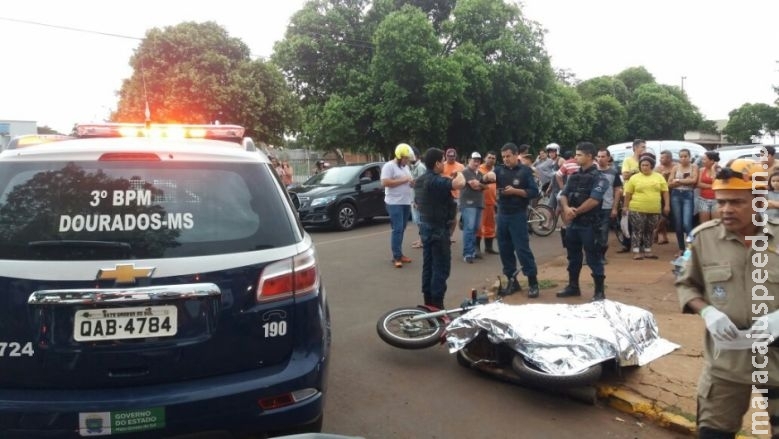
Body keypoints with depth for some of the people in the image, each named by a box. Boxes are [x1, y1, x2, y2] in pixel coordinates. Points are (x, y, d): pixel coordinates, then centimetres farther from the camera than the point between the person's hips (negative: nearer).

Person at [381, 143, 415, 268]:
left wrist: (412, 182, 1)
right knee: (397, 229, -11)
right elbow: (385, 183, -19)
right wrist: (404, 180, -18)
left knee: (402, 229, 10)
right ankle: (396, 257, -8)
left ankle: (399, 254, 16)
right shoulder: (389, 166, -9)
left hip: (406, 203, 8)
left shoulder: (406, 167, 17)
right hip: (394, 203, -8)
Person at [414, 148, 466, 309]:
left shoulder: (420, 181, 10)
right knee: (441, 267, -4)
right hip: (438, 228, -10)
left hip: (426, 226, 10)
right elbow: (460, 183, -36)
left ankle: (428, 301, 21)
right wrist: (459, 173, -14)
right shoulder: (436, 181, -22)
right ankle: (437, 305, -1)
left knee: (428, 265, 14)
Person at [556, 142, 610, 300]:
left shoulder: (599, 178, -8)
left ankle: (600, 291, 8)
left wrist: (575, 212, -12)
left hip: (589, 224, -7)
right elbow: (563, 195, 7)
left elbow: (593, 200, -19)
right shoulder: (574, 176, 12)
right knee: (573, 257, 15)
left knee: (593, 258, -1)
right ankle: (573, 286, 27)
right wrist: (566, 209, -14)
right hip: (573, 223, 7)